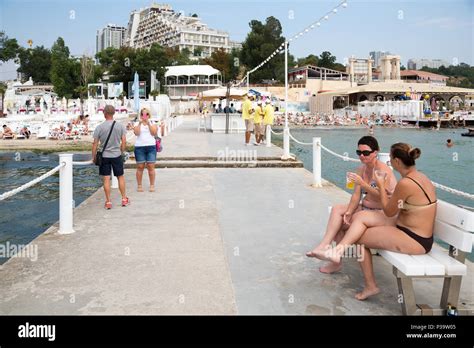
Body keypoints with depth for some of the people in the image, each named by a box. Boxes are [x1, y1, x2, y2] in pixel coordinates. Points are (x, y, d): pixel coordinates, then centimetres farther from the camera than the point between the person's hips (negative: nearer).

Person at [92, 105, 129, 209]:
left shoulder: (99, 127, -6)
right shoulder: (120, 126, -3)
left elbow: (95, 144, -4)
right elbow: (124, 142, -3)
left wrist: (93, 157, 6)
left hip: (104, 156, -1)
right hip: (117, 155, 1)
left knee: (106, 179, 3)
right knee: (120, 177, 13)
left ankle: (108, 202, 7)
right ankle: (124, 199, 20)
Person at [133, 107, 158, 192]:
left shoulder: (152, 123, 10)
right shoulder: (137, 124, 9)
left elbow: (154, 133, -7)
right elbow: (136, 133, -9)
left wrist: (148, 123, -14)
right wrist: (140, 123, -15)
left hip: (151, 147, 0)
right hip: (139, 147, 0)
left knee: (151, 167, -2)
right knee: (140, 167, 1)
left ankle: (152, 185, 4)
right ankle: (139, 185, 8)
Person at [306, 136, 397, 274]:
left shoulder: (382, 169, -15)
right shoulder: (361, 169, 7)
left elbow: (381, 196, -24)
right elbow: (356, 195, 0)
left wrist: (363, 184, -32)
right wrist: (348, 212, -16)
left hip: (383, 213, -8)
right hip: (365, 208, 8)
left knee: (341, 223, -22)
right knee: (337, 209, -13)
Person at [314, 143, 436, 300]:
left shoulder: (405, 183, -24)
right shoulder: (421, 177, 6)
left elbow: (389, 212, -10)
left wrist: (381, 186, 0)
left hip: (414, 241, -9)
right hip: (420, 236, 9)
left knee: (358, 237, 3)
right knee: (361, 216, 1)